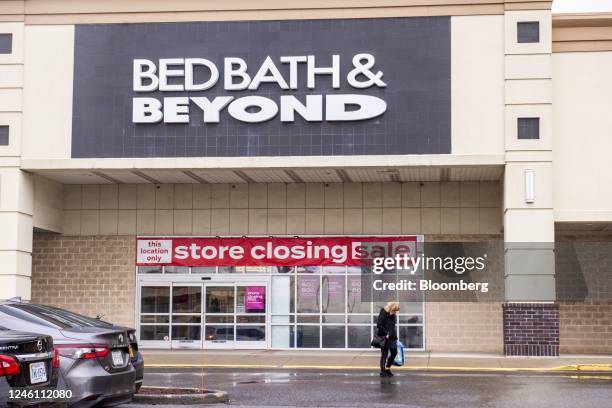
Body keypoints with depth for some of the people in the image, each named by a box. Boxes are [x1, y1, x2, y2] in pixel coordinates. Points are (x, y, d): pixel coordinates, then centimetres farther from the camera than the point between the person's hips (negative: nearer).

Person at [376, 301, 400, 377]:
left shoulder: (392, 315, 11)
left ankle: (387, 368, 26)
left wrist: (395, 335, 8)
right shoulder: (383, 313, -13)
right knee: (384, 354, -1)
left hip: (392, 337, 8)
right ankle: (382, 371, 7)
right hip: (384, 337, -8)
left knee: (394, 352, 10)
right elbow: (379, 325, -20)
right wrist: (386, 333, -19)